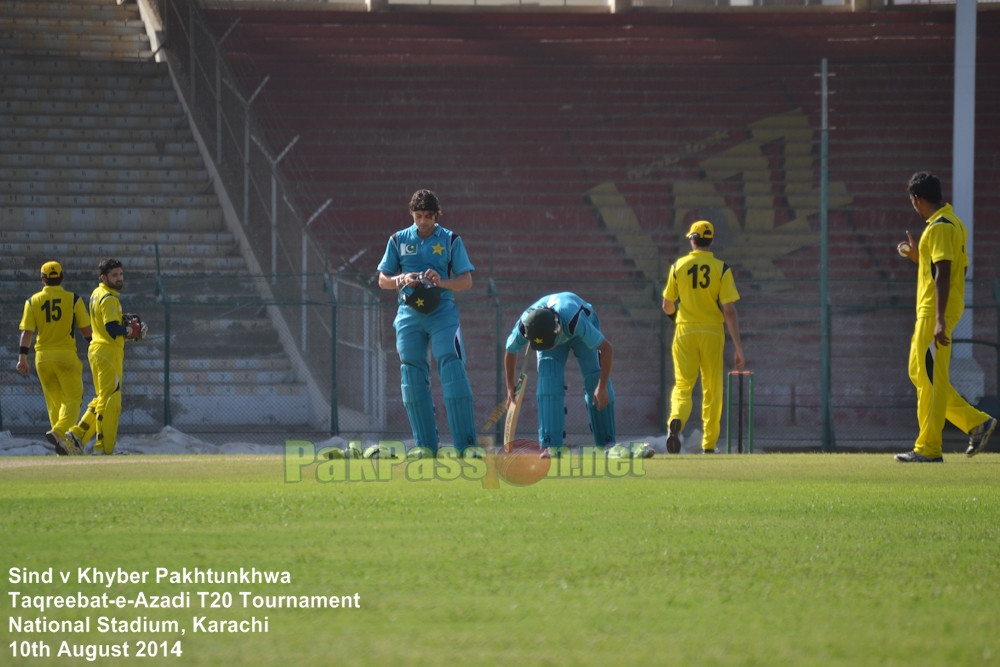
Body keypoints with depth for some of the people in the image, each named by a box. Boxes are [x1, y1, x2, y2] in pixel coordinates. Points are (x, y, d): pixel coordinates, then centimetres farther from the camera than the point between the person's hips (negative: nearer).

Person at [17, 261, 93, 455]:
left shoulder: (33, 301, 3)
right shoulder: (74, 300, -3)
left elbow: (27, 331, -3)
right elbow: (86, 330, -2)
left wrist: (22, 357, -5)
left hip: (42, 357, 3)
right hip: (66, 355, -3)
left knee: (54, 402, 11)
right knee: (72, 399, -2)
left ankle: (64, 446, 9)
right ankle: (58, 432, -27)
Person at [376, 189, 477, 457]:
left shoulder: (451, 240, 7)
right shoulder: (398, 240, 12)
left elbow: (466, 281, 3)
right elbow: (382, 280, 13)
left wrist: (441, 282, -17)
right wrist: (401, 280, -10)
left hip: (442, 312, -3)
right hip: (409, 313, 3)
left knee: (452, 368, -16)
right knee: (412, 374, -3)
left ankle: (465, 443, -19)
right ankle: (426, 444, 3)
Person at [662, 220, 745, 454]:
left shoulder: (678, 266, 0)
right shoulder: (722, 269, -4)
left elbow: (667, 306, 8)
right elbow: (729, 310, -9)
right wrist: (738, 346, -7)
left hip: (685, 332, 0)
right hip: (712, 333, 0)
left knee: (682, 385, 0)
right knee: (712, 390, 11)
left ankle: (676, 420, -32)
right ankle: (709, 446, 13)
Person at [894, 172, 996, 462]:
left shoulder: (940, 227, -14)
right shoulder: (952, 223, 17)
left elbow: (943, 274, -21)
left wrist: (940, 320, -25)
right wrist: (917, 256, 19)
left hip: (935, 312, -10)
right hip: (929, 312, 10)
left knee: (930, 380, -7)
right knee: (919, 374, 13)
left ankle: (928, 449, -4)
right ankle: (976, 422, 11)